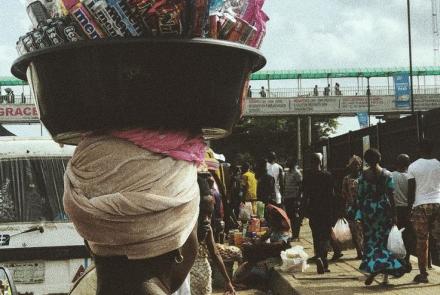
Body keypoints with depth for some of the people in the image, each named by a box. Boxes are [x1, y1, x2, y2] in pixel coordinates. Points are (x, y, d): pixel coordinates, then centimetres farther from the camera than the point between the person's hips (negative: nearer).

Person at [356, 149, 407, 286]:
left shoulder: (363, 175, -3)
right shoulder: (387, 174, 0)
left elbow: (360, 195, -3)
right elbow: (390, 195, -1)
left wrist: (360, 214, 4)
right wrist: (393, 214, 4)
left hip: (368, 208, -1)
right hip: (384, 208, 1)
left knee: (370, 240, 7)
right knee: (384, 238, 7)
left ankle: (372, 269, -11)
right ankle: (385, 275, 5)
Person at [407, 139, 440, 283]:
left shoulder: (413, 166, 1)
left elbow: (411, 190, 0)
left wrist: (409, 208, 7)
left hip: (420, 206, -1)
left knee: (422, 240, 3)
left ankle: (423, 273, 5)